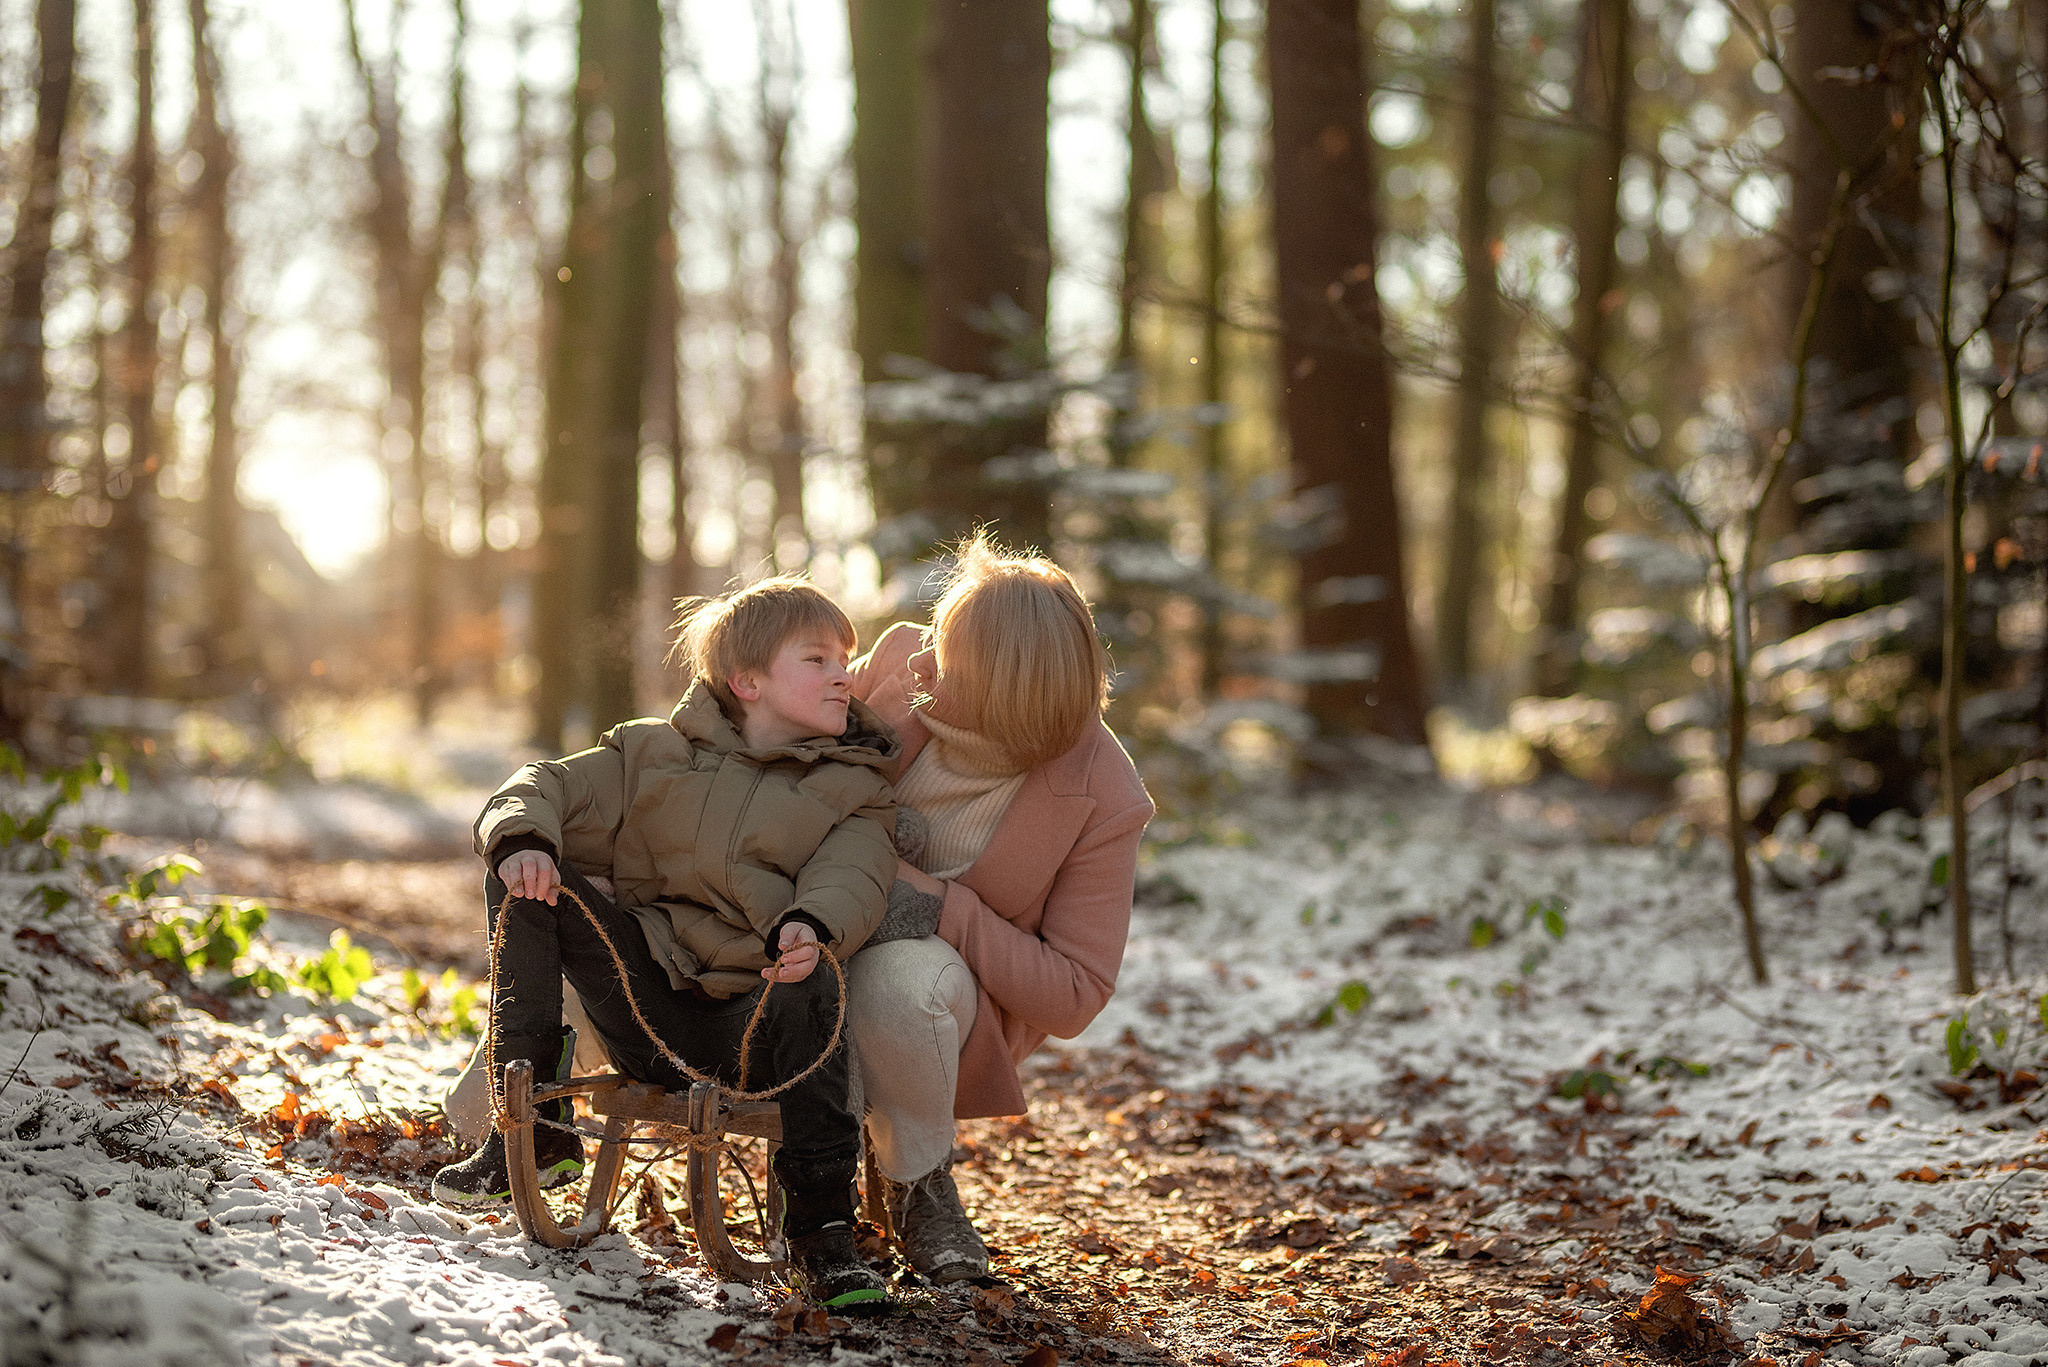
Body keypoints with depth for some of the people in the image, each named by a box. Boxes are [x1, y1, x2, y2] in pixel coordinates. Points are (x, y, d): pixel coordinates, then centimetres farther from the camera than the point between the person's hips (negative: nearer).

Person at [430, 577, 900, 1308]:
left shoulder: (853, 791, 9)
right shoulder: (658, 754, 13)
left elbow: (853, 876, -10)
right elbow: (546, 789, 9)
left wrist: (813, 925, -35)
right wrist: (522, 837, -16)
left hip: (749, 1030, -2)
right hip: (645, 1010, 3)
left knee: (809, 986, -36)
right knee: (525, 879, -10)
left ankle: (820, 1229, -24)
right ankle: (532, 1128, -9)